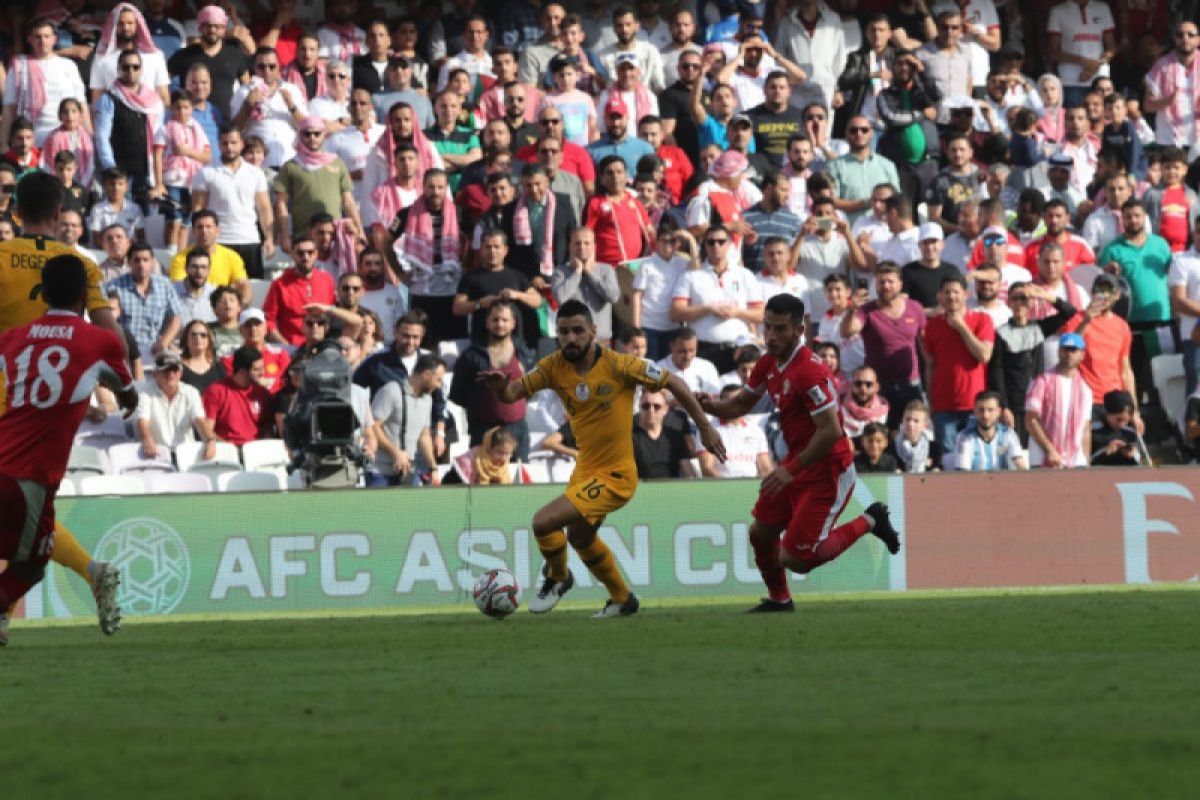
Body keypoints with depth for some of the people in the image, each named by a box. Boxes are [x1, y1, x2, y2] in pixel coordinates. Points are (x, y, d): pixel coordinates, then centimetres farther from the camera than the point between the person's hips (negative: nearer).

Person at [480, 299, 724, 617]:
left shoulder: (618, 365, -21)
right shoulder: (555, 367, -6)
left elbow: (673, 383, -12)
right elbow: (514, 393, -6)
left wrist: (705, 428, -8)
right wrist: (500, 386, -31)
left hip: (614, 476, -8)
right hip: (585, 470, 8)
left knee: (544, 522, -19)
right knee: (580, 538, 29)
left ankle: (557, 578, 12)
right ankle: (622, 600, 51)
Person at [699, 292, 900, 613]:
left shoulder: (809, 372, -26)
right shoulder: (768, 364, 3)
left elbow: (831, 431, -29)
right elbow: (740, 404, 15)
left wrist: (791, 470, -25)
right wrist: (712, 405, -8)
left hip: (827, 472, -9)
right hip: (797, 463, 9)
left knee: (794, 559, -9)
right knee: (761, 532, 14)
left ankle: (869, 522, 9)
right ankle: (778, 599, 38)